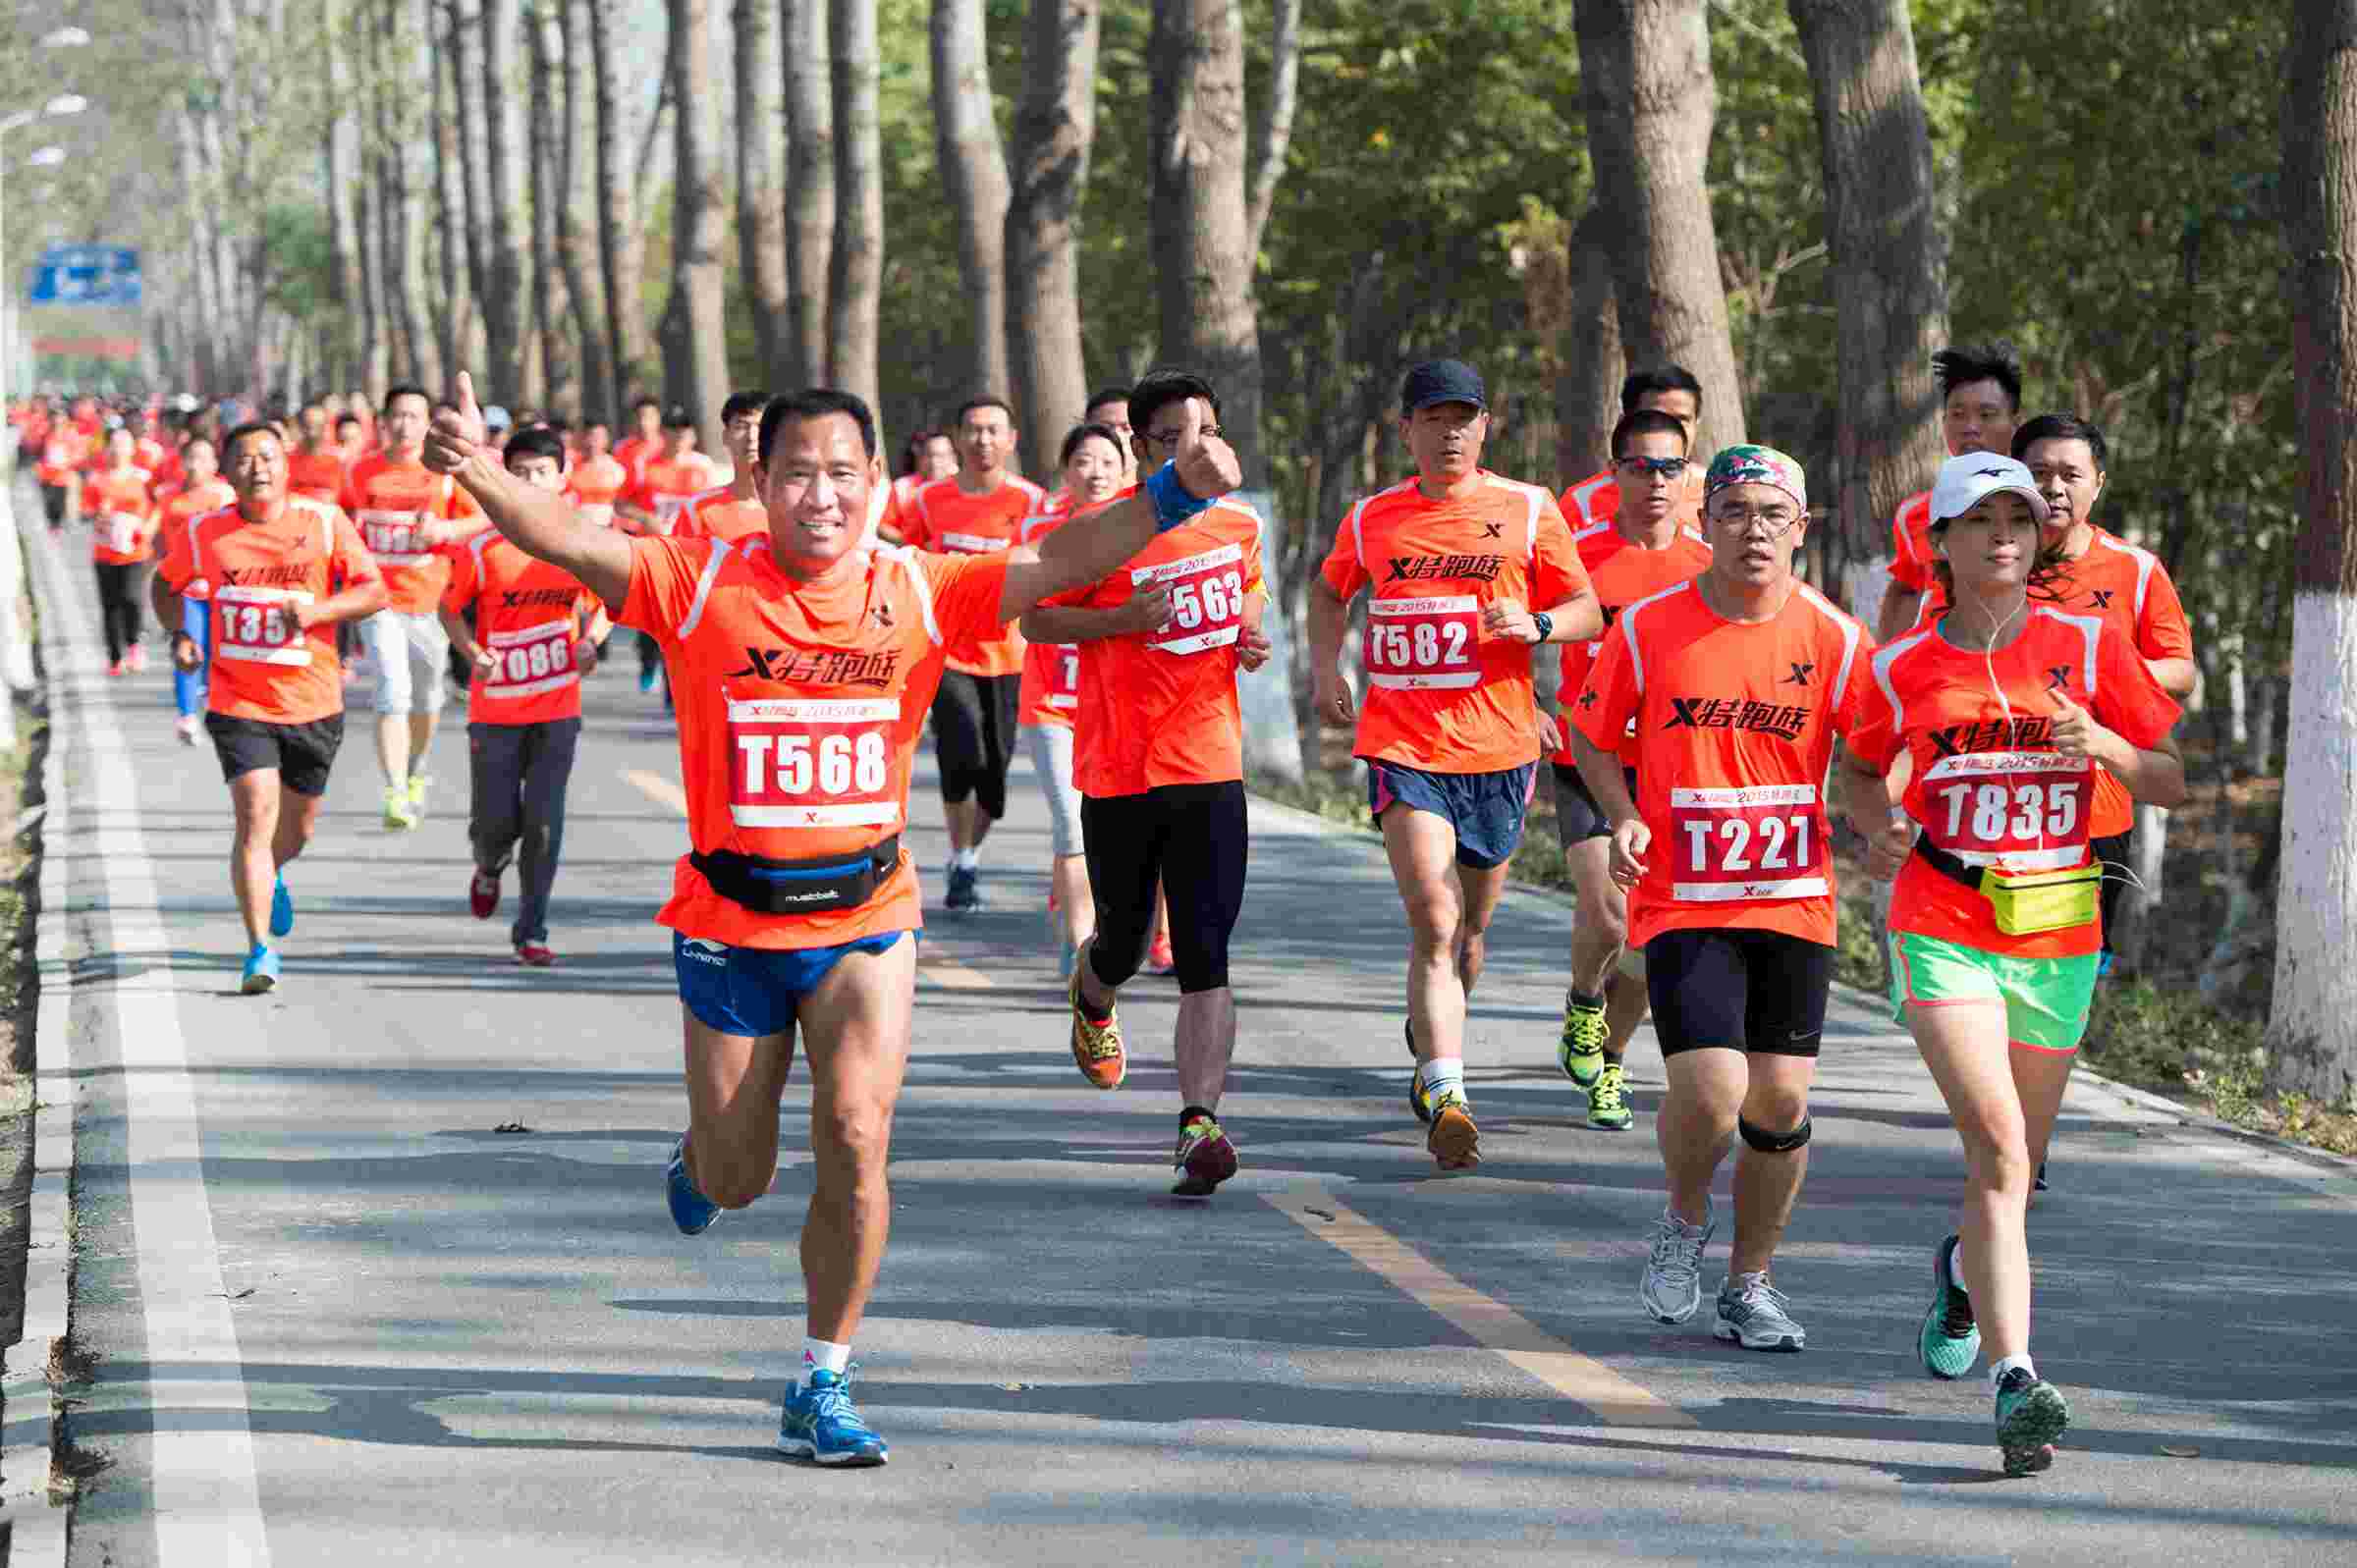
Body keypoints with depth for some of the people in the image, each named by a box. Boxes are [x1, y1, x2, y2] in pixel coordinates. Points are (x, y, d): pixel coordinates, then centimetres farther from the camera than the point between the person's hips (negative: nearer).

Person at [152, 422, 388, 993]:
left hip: (313, 703, 2)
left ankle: (270, 876, 53)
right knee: (255, 815, -17)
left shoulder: (325, 522, -4)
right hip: (238, 704, -2)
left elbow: (376, 591, -4)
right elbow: (167, 585, 16)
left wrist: (319, 610, -20)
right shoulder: (205, 534, -2)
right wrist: (180, 635, -1)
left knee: (296, 827, 16)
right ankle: (261, 950, -13)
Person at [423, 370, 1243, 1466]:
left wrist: (1174, 493, -24)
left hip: (867, 916, 1)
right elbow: (566, 540, -21)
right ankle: (699, 1158, 52)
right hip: (730, 921, -1)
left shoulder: (919, 593, -5)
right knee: (737, 1180, 11)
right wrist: (479, 475, -40)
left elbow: (1057, 561, -10)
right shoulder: (699, 584, -10)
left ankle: (822, 1389, 4)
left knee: (856, 1142, -13)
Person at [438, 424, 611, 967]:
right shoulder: (482, 549, -9)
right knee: (496, 821, 3)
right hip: (495, 709, -1)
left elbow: (605, 603, 12)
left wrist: (590, 640, -8)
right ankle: (489, 869, 40)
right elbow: (451, 609, 4)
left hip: (557, 708, 1)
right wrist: (474, 653, -13)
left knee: (543, 822, -4)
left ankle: (531, 931, 8)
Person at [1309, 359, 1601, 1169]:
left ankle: (1431, 1044, 42)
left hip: (1498, 746, 1)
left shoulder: (1528, 510, 2)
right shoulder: (1371, 519, 7)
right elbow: (1329, 589, 27)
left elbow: (1588, 614, 6)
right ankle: (1446, 1096, -24)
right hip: (1402, 749, -1)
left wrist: (1535, 623, -14)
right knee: (1434, 922, -17)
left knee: (1469, 928, 14)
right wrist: (1326, 669, 13)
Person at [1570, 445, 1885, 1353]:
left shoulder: (1833, 638, -2)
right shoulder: (1646, 628, -4)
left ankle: (1750, 1285, 24)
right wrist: (1623, 818, -8)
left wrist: (1876, 819, -17)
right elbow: (1594, 737, 9)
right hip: (1682, 900, -2)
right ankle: (1684, 1220, 16)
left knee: (1781, 1103, 2)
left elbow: (1869, 762, 4)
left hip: (1793, 903, 2)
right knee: (1710, 1092, -17)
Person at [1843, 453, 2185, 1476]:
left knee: (2010, 1167, 14)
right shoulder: (1902, 671, 1)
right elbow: (1863, 767, 19)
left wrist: (2103, 744, -18)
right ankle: (2016, 1377, -25)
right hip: (1943, 930, -2)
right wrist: (1879, 833, -2)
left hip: (2058, 936, 2)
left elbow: (2172, 785, 3)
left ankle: (1963, 1268, 49)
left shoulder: (2087, 646, 0)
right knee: (1999, 1149, -19)